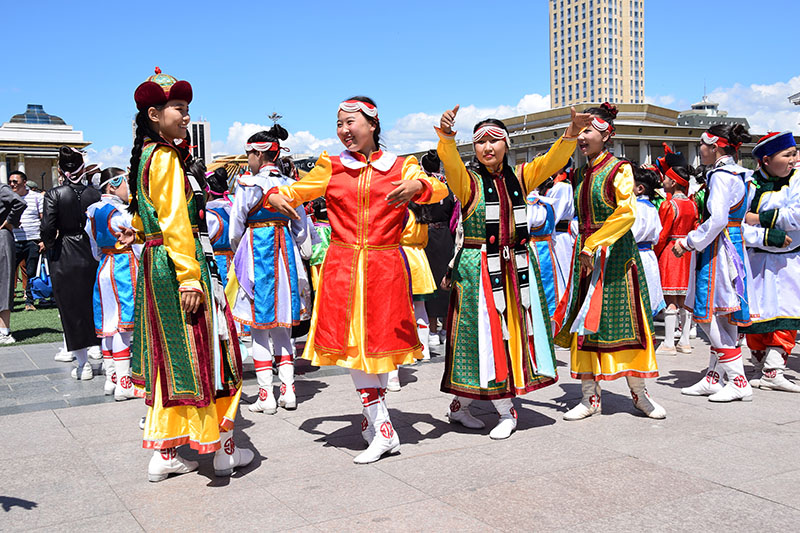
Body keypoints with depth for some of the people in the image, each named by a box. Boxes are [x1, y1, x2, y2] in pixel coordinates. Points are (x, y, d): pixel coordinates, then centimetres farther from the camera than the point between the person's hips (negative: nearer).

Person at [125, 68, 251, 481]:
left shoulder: (148, 157, 16)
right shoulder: (166, 158, -13)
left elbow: (143, 212, 27)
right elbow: (175, 222, -20)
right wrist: (189, 276, -23)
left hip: (155, 263, 10)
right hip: (177, 262, -10)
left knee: (170, 356, 12)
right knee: (199, 353, -1)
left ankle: (164, 453, 18)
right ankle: (222, 448, 10)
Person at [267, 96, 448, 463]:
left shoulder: (399, 167, 6)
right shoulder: (331, 167, 10)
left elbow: (438, 189, -7)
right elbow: (297, 190, 14)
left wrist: (417, 187, -29)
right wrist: (277, 196, -9)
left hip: (384, 266, -1)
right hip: (342, 266, 1)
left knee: (382, 340, 5)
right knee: (352, 343, -2)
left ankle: (373, 415, 23)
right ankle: (383, 430, 6)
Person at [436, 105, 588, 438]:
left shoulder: (519, 178, 11)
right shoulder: (468, 181, -2)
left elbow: (551, 161, 3)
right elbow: (450, 162, -22)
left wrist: (572, 132, -13)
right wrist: (446, 136, -42)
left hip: (516, 267, 5)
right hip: (479, 269, -5)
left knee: (515, 331, 7)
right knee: (488, 334, -2)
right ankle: (505, 411, 12)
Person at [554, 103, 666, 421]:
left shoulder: (618, 169, -7)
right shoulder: (580, 174, 12)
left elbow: (626, 212, -19)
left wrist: (595, 244, -21)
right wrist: (584, 247, 10)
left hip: (615, 252, -6)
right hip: (586, 253, 6)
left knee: (621, 319, -1)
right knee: (584, 322, 3)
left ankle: (639, 393, 15)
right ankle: (590, 397, 11)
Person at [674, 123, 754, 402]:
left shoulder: (721, 175, -15)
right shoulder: (737, 174, 16)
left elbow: (717, 220, -24)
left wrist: (689, 242, -13)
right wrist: (692, 239, 19)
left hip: (718, 251, -10)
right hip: (732, 246, 10)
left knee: (710, 316, -6)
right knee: (720, 319, 12)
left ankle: (739, 382, -1)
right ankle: (713, 378, 19)